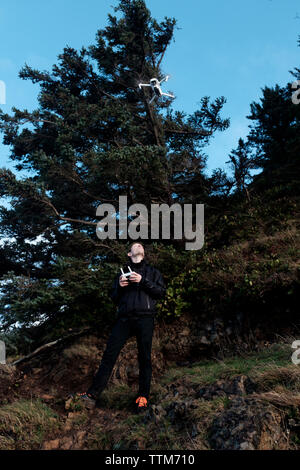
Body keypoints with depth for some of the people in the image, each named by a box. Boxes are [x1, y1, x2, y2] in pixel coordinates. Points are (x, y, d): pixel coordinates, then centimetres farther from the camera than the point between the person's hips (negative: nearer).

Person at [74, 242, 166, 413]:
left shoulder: (152, 271, 19)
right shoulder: (123, 272, 26)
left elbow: (161, 292, 3)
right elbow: (114, 298, 21)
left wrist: (143, 281, -8)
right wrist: (119, 287, 1)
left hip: (145, 318, -2)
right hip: (124, 318, 2)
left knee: (144, 358, -2)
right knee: (109, 354, -6)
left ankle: (143, 397, 7)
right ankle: (93, 394, -7)